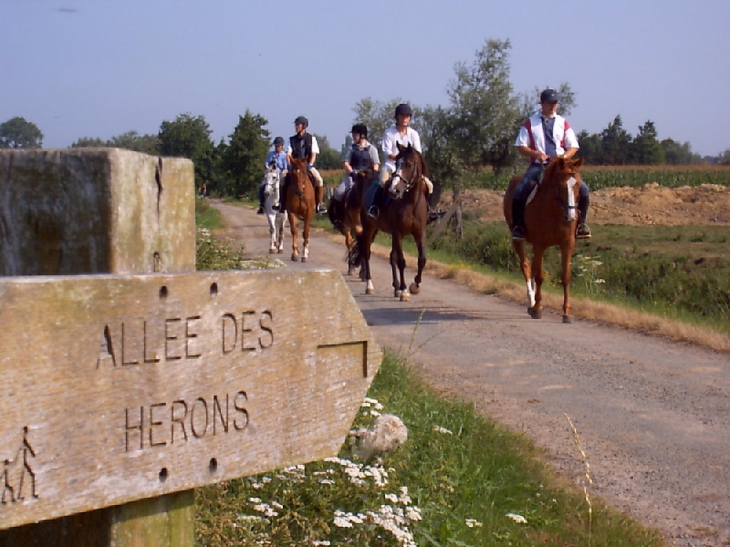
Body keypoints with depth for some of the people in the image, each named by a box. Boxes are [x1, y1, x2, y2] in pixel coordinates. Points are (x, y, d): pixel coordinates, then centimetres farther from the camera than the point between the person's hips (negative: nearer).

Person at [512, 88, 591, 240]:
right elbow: (521, 147, 4)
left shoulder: (563, 123, 12)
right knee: (519, 191, -26)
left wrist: (564, 156, -10)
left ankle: (580, 223, 1)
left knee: (582, 188, -18)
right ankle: (518, 226, -7)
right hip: (538, 165, -2)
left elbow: (573, 147, 11)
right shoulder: (531, 123, 6)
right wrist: (536, 154, -13)